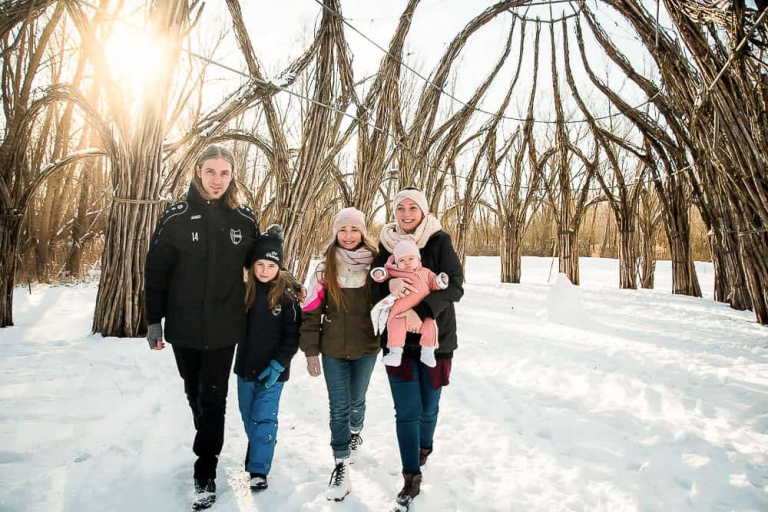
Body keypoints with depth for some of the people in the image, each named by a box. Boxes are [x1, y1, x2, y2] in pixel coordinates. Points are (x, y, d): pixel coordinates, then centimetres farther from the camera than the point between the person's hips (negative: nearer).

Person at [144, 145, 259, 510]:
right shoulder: (176, 217, -5)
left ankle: (205, 473, 16)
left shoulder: (245, 219, -2)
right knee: (195, 393, 17)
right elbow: (156, 272, -1)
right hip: (184, 326, 1)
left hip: (224, 326, -1)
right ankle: (210, 447, 40)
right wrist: (154, 321, -1)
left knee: (213, 398, 3)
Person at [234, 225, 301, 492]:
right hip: (245, 367, 5)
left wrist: (278, 364, -16)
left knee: (264, 419, -1)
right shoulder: (244, 290, -1)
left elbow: (292, 336, -11)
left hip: (273, 370, -4)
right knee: (248, 416, 18)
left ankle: (259, 470, 11)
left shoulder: (287, 296, -12)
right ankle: (259, 447, 43)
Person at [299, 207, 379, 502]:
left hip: (366, 347, 1)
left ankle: (355, 430, 49)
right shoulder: (326, 267, -5)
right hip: (333, 349, -1)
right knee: (338, 407, 3)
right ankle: (341, 465, 15)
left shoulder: (374, 264, -4)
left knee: (356, 400, 18)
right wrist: (311, 349, -4)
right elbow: (312, 310, -3)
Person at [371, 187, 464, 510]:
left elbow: (455, 286, -14)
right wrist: (399, 299, -25)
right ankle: (412, 477, 15)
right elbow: (377, 289, -3)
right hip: (398, 339, 1)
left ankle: (423, 446, 45)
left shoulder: (440, 242, -6)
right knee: (406, 411, 0)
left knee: (428, 405, 15)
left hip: (435, 337, -1)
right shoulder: (386, 244, 1)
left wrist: (422, 311, -28)